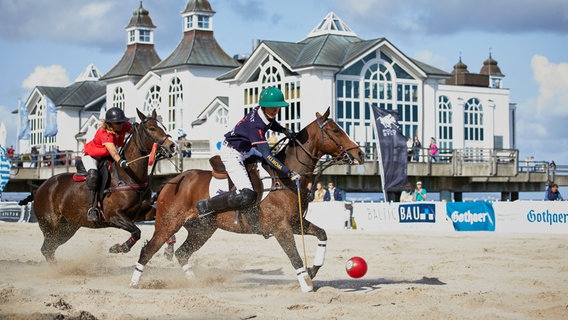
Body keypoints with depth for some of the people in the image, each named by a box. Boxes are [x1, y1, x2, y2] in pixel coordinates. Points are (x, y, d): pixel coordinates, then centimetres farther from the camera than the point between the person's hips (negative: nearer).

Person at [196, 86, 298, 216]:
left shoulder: (262, 111, -8)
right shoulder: (255, 125, -33)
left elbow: (271, 123, 20)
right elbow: (267, 155, -34)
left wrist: (284, 130, 2)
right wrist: (289, 172, -35)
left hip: (246, 149, 10)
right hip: (232, 154, -10)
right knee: (247, 195, -22)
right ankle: (205, 206, -10)